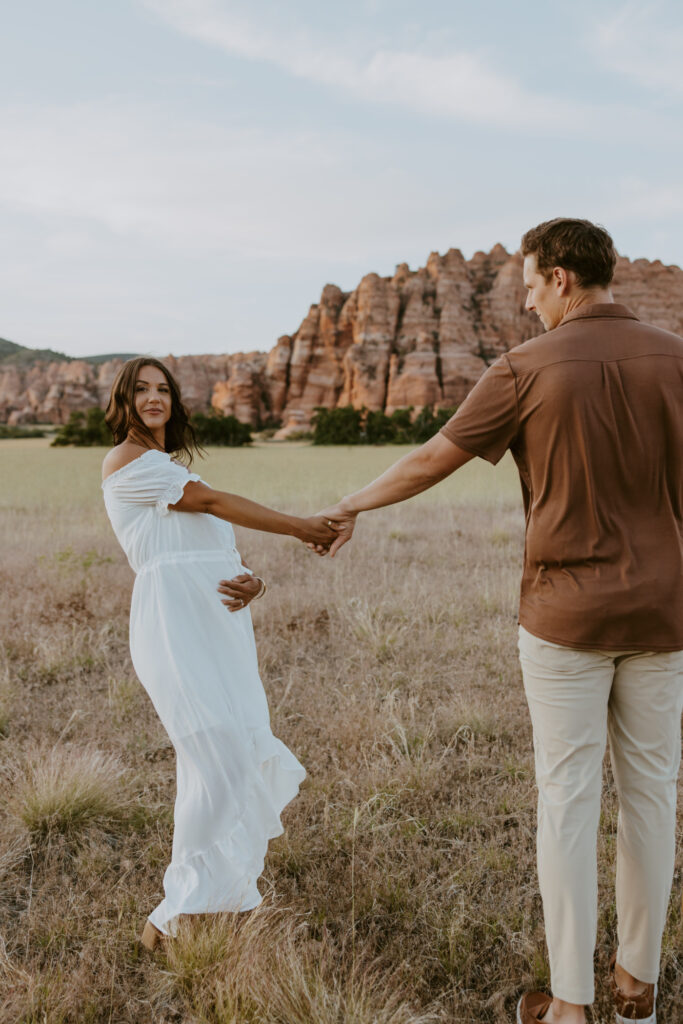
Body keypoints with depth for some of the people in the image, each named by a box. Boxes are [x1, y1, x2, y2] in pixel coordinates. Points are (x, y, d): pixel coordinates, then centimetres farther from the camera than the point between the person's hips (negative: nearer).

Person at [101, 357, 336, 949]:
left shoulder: (172, 470, 26)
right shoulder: (126, 461, 0)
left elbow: (223, 545, 17)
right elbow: (213, 502, -7)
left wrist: (252, 582, -6)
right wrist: (299, 527, -6)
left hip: (218, 622, 8)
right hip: (174, 623, -8)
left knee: (239, 742, 12)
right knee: (219, 757, -15)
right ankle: (178, 913, -6)